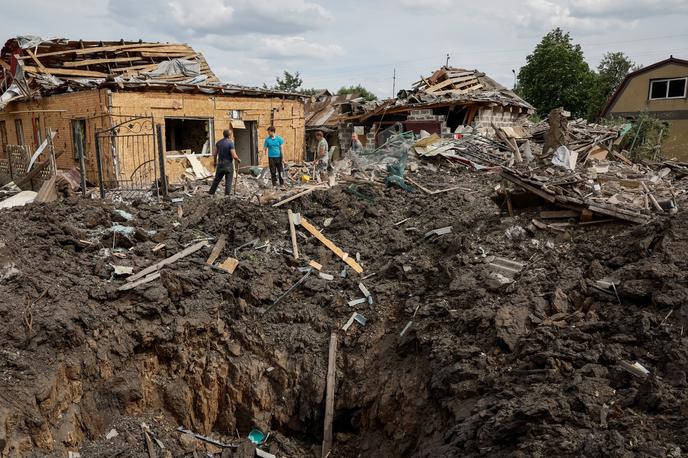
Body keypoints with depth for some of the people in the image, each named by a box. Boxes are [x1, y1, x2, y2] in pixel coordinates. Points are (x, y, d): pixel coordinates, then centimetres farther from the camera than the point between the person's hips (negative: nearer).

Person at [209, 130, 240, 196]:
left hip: (220, 164, 6)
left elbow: (215, 154, 11)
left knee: (216, 180, 17)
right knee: (228, 182, 3)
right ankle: (227, 195, 3)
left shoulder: (219, 143, 5)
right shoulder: (230, 143, -14)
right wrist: (239, 160, 0)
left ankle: (211, 193, 23)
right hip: (228, 165, -6)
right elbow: (234, 156, -18)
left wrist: (214, 162, 27)